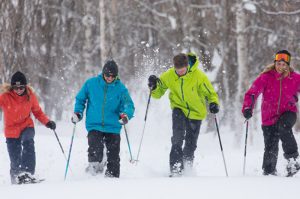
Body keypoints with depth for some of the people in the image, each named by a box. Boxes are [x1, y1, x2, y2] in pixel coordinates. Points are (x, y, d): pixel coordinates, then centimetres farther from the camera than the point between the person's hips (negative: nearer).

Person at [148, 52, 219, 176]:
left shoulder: (198, 76, -21)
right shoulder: (169, 76, -15)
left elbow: (210, 93, -10)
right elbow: (158, 93, -2)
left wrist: (213, 103, -29)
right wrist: (154, 87, -23)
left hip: (196, 111, 0)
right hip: (179, 109, 0)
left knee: (191, 143, 10)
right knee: (177, 138, -22)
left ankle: (187, 165, 37)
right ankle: (176, 167, -19)